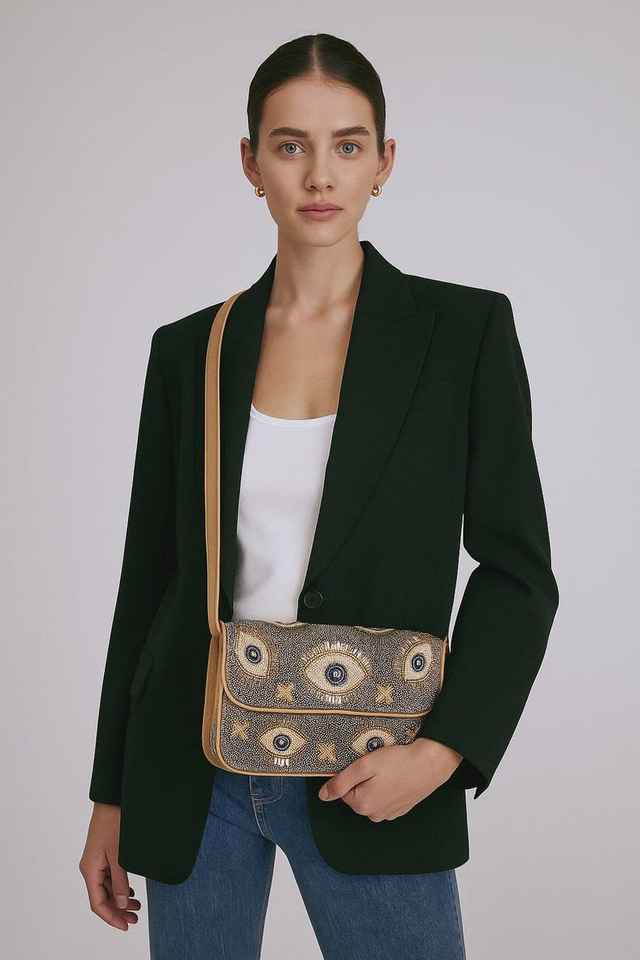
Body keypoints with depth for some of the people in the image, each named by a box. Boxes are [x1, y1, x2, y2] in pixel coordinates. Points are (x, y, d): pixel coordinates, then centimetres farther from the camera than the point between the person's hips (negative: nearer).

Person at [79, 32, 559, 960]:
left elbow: (518, 570, -2)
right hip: (195, 770, 3)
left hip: (369, 777, -2)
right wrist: (112, 795, 10)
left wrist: (444, 750, -14)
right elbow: (149, 574, 8)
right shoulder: (188, 348, 3)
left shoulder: (465, 329, -4)